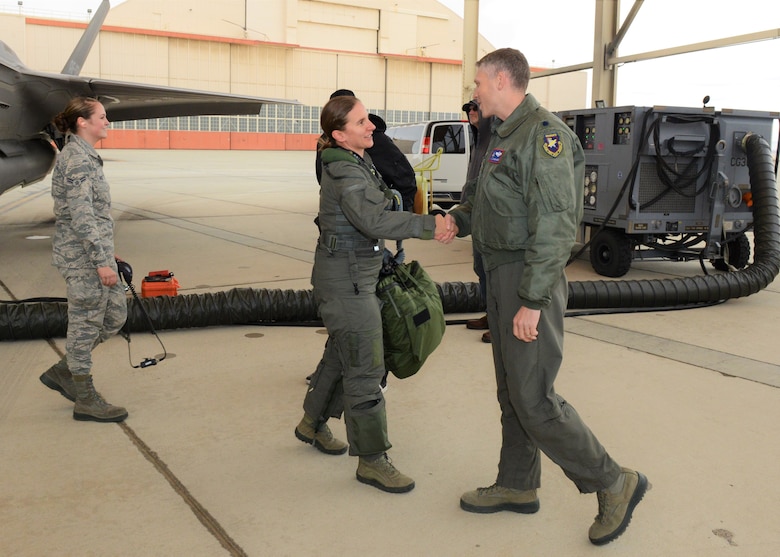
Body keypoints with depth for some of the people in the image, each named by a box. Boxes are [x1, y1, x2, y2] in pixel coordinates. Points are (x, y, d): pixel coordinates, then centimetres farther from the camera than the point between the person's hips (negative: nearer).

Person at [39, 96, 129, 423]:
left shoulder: (83, 156, 14)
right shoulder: (78, 159, -16)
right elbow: (81, 215, -22)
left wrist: (105, 253, 23)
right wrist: (102, 261, -23)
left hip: (93, 252, 10)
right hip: (84, 255, -10)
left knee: (115, 314, 15)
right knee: (85, 323, 0)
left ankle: (62, 372, 25)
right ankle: (85, 401, 13)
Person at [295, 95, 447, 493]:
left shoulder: (358, 162, 11)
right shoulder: (345, 173, -20)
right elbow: (375, 221, -33)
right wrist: (429, 226, -30)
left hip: (357, 276, 10)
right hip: (345, 281, -10)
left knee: (341, 354, 22)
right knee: (364, 368, -6)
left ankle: (312, 424, 40)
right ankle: (371, 460, 4)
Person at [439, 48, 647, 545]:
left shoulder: (544, 133, -17)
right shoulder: (505, 135, 15)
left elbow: (555, 224, -23)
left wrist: (532, 301, -25)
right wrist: (459, 219, 4)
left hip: (529, 280, -10)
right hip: (502, 276, 10)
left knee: (533, 399, -5)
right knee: (512, 391, 17)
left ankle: (613, 483, 11)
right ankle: (517, 486, 31)